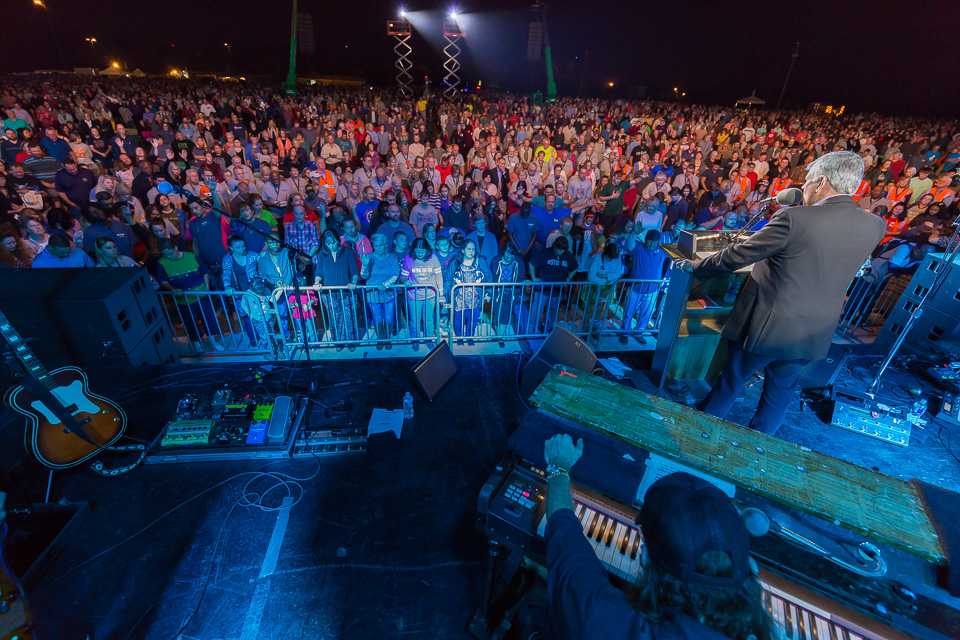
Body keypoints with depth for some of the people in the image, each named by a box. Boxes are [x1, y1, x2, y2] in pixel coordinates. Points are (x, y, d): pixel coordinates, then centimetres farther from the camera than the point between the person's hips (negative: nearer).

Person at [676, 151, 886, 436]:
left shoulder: (794, 218, -20)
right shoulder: (875, 226, -3)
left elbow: (737, 256, -15)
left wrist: (695, 267, -1)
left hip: (765, 326, -5)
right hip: (812, 334, 5)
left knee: (731, 382, 15)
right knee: (781, 391, 24)